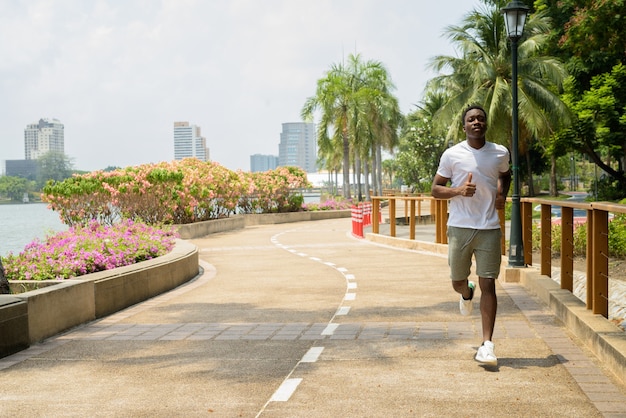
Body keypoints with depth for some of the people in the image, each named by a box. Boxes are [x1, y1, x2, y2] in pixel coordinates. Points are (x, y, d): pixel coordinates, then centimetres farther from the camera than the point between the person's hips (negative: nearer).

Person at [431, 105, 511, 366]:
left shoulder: (500, 153, 6)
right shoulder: (452, 155, -1)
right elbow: (435, 189, 2)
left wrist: (502, 193, 8)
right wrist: (458, 191, -17)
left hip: (489, 229, 1)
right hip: (459, 227, 0)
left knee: (488, 285, -5)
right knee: (457, 282, 9)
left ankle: (487, 345, -2)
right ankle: (467, 294, 49)